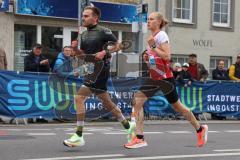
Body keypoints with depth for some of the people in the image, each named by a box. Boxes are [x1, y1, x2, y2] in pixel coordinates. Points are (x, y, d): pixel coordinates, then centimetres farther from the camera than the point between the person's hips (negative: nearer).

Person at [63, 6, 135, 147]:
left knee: (79, 98, -14)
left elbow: (118, 45, -7)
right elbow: (83, 54, 21)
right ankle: (128, 126, 31)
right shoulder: (84, 34, 15)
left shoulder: (103, 31, -8)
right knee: (107, 102, 16)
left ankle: (79, 136, -10)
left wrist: (104, 52, -19)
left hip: (100, 70, -9)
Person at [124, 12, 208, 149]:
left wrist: (152, 46, -24)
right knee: (137, 101, -7)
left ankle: (200, 129, 27)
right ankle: (139, 138, -6)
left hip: (165, 78, -8)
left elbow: (167, 57, -22)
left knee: (177, 106, 4)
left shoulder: (161, 35, -12)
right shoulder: (153, 37, 13)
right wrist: (148, 58, 5)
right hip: (154, 78, 8)